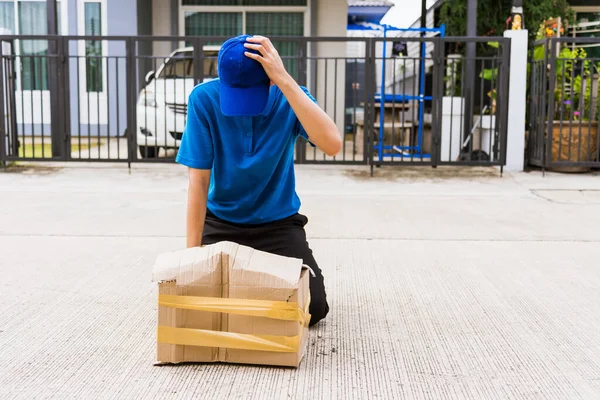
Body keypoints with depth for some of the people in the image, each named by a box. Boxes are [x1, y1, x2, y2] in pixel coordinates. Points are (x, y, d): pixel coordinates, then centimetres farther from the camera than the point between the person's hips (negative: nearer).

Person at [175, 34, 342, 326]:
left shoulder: (290, 98, -17)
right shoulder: (204, 99, -18)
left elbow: (332, 145, -37)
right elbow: (198, 180, -18)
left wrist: (285, 81, -40)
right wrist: (193, 251, -23)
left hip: (278, 221, 0)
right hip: (221, 220, 1)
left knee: (313, 306, -14)